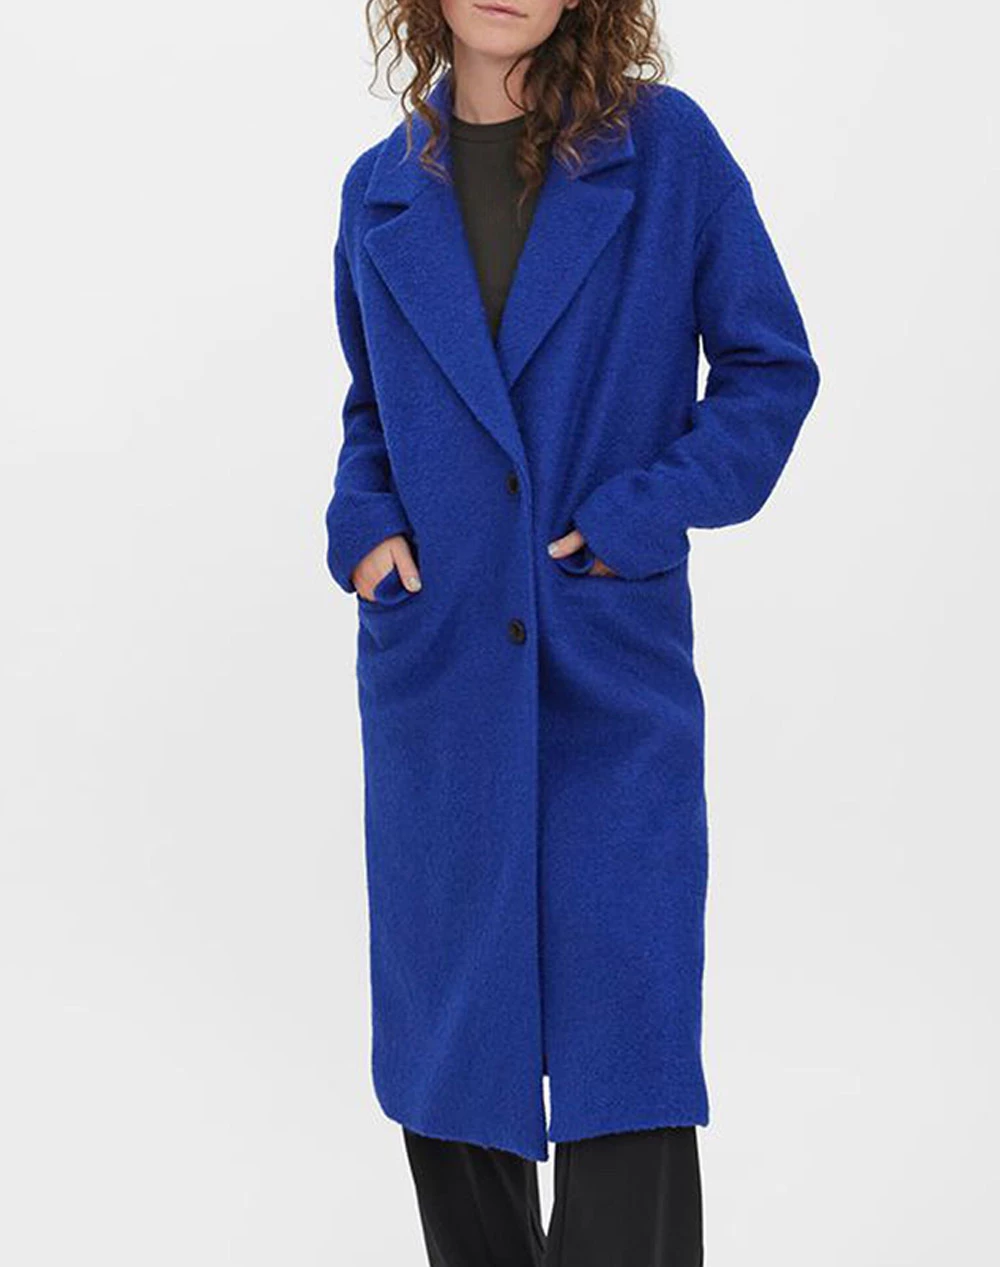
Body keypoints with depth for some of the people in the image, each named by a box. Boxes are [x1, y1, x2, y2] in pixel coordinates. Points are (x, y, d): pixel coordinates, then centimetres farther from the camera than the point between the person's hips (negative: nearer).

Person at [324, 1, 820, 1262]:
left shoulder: (665, 147, -3)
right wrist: (362, 524, 0)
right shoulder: (382, 192, 8)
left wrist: (643, 512, -11)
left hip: (615, 677, -3)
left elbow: (771, 366, 0)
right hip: (436, 673, 4)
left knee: (627, 1028, -3)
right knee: (445, 1028, 12)